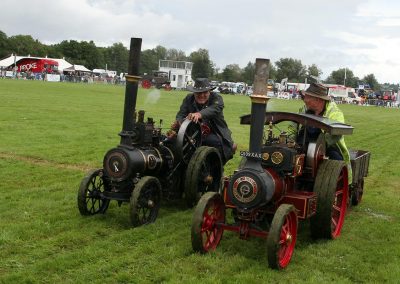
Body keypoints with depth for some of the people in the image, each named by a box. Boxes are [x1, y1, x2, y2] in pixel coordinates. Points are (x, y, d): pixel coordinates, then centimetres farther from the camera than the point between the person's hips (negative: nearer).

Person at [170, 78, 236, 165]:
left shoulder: (216, 98, -7)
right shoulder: (188, 99, 3)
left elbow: (214, 109, -31)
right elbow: (180, 115, -12)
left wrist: (200, 114, -53)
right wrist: (178, 123, -39)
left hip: (214, 134, -2)